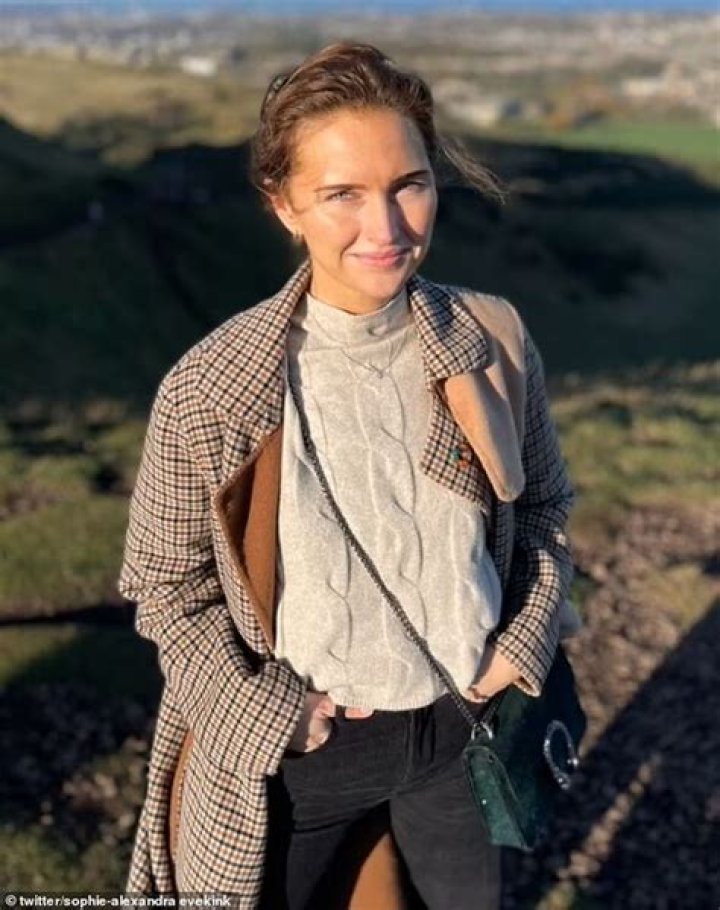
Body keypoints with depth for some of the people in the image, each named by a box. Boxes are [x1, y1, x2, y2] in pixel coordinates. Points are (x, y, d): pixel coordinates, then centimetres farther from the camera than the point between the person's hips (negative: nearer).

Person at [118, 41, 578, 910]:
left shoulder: (492, 340, -11)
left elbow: (543, 505, 4)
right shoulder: (210, 387, -20)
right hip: (298, 752, -3)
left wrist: (523, 646, -6)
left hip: (465, 725, 3)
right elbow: (164, 583, -9)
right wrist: (275, 715, -14)